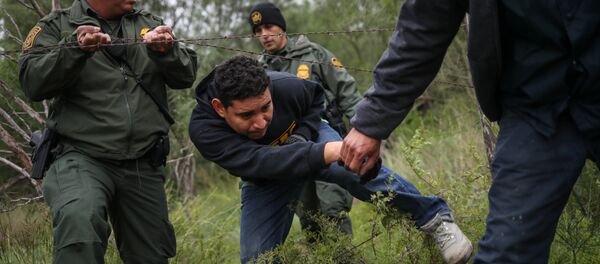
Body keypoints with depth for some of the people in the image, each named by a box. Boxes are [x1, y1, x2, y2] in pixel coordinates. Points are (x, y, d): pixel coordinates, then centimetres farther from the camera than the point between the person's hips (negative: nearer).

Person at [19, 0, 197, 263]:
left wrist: (167, 51, -18)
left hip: (144, 166, 4)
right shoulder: (57, 26, 3)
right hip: (82, 159, -4)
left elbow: (186, 75, 4)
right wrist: (75, 48, -26)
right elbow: (32, 82, -10)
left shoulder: (150, 24, 13)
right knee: (79, 220, -35)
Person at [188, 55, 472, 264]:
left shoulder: (285, 86, -30)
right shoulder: (203, 129, -37)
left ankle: (435, 218, -23)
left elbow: (316, 96, -4)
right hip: (265, 177, 1)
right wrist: (324, 153, -62)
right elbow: (260, 161, -50)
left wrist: (303, 135, -23)